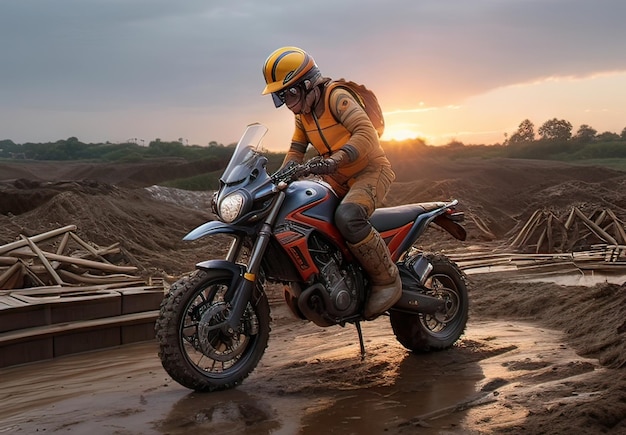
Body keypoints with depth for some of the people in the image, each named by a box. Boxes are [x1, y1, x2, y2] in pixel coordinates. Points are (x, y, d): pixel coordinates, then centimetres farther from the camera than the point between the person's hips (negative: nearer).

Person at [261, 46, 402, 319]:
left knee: (347, 217, -36)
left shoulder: (336, 97, -18)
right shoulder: (302, 114, 10)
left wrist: (334, 160, -45)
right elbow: (296, 152, 13)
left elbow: (366, 133, -31)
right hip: (337, 179, 9)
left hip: (371, 171, -9)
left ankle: (388, 281, -21)